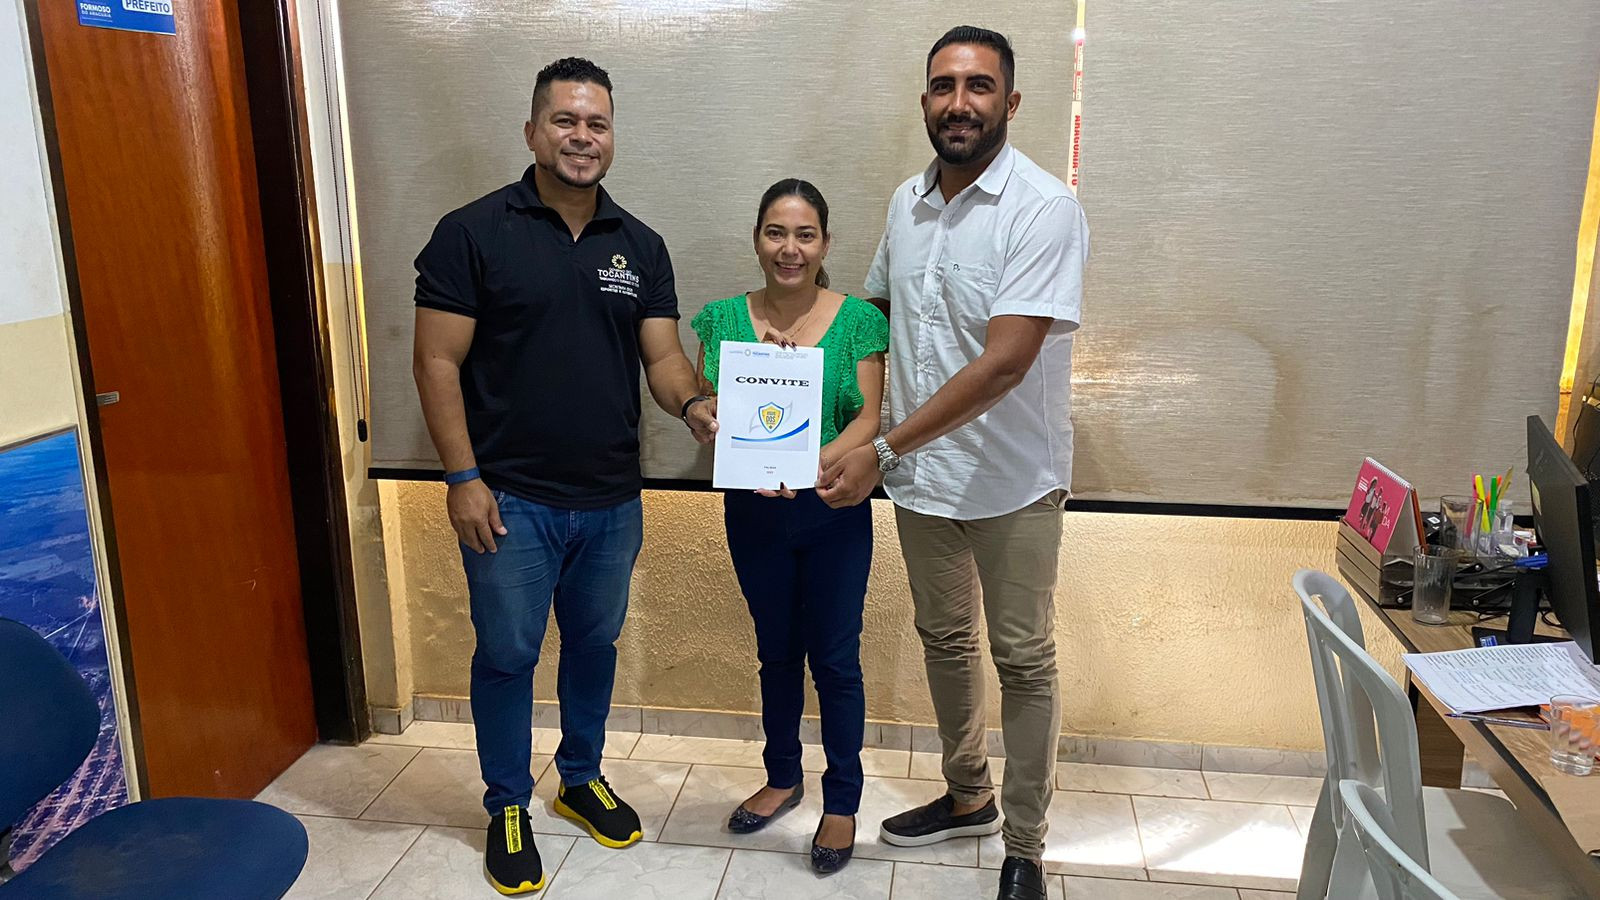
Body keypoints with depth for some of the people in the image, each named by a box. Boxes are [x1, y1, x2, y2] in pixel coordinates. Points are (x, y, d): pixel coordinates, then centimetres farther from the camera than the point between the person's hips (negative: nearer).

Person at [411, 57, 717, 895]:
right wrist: (464, 478, -13)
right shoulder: (473, 231, -7)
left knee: (594, 645, 18)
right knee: (507, 655, 9)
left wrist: (693, 404, -21)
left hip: (612, 499, 4)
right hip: (510, 498, -4)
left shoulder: (640, 245, 5)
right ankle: (507, 808, 29)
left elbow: (663, 355, 1)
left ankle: (582, 779, 40)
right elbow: (438, 361, -8)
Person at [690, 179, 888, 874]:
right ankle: (783, 778, 38)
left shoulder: (858, 320, -6)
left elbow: (869, 420, -10)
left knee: (834, 659, 6)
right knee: (777, 651, 18)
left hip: (833, 511, -2)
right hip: (753, 511, 3)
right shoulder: (725, 319, 0)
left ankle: (842, 802, 24)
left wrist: (811, 465, -26)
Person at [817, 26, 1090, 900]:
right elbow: (874, 309, 20)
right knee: (944, 640, 19)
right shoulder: (907, 202, 5)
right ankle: (967, 797, 40)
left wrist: (882, 449, -26)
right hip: (919, 473, 6)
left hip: (1010, 480, -6)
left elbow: (1004, 362, -25)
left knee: (1022, 660, 5)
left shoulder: (1044, 209, -17)